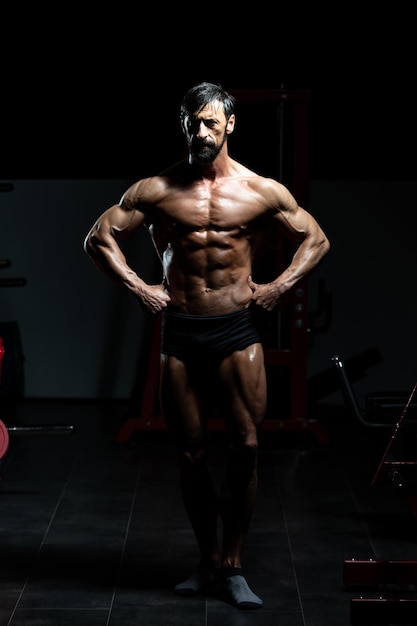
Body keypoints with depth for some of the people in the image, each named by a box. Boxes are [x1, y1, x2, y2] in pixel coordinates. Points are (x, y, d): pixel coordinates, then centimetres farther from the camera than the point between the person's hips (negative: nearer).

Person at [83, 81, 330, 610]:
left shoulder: (262, 191, 2)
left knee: (245, 448, -7)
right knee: (190, 454, 5)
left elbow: (316, 240, 11)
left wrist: (279, 287, 0)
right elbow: (98, 237, 4)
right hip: (179, 331, 1)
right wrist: (137, 288, -4)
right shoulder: (157, 190, 1)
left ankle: (232, 567, 5)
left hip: (238, 328, 0)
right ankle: (208, 562, 20)